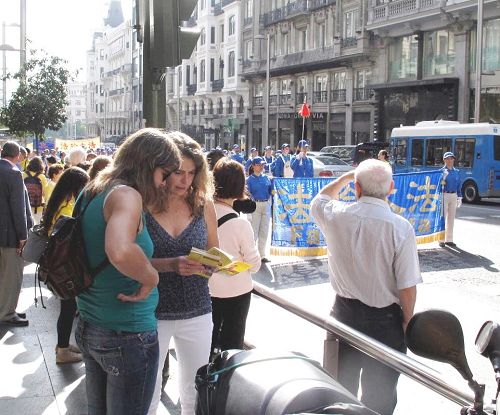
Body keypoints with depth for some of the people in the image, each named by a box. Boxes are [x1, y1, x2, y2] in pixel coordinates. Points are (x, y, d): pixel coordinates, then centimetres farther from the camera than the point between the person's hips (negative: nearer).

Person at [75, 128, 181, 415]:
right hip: (128, 336, -9)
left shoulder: (92, 194, 8)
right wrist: (151, 278, -22)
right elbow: (121, 252, -40)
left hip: (88, 328, 9)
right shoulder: (126, 195, -20)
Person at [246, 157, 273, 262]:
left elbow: (271, 190, 12)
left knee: (264, 232, 8)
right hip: (255, 205, -4)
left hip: (266, 205, 4)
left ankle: (262, 254, 18)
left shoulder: (266, 178, 12)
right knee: (254, 231, -4)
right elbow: (247, 194, -6)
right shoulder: (249, 179, 0)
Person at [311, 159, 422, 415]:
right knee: (379, 392, 13)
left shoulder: (336, 216, -11)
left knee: (342, 386, 22)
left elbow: (319, 201, 15)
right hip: (385, 319, -3)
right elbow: (407, 286, -15)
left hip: (345, 312, 3)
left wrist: (344, 178, 22)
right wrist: (407, 320, 0)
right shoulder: (400, 228, -19)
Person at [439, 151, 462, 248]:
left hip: (453, 196, 5)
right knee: (443, 217, -4)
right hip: (444, 195, -5)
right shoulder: (441, 171, -3)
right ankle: (441, 239, 2)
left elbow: (459, 185, 14)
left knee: (451, 218, 9)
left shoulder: (456, 172, 11)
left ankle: (449, 239, 16)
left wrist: (459, 197, 10)